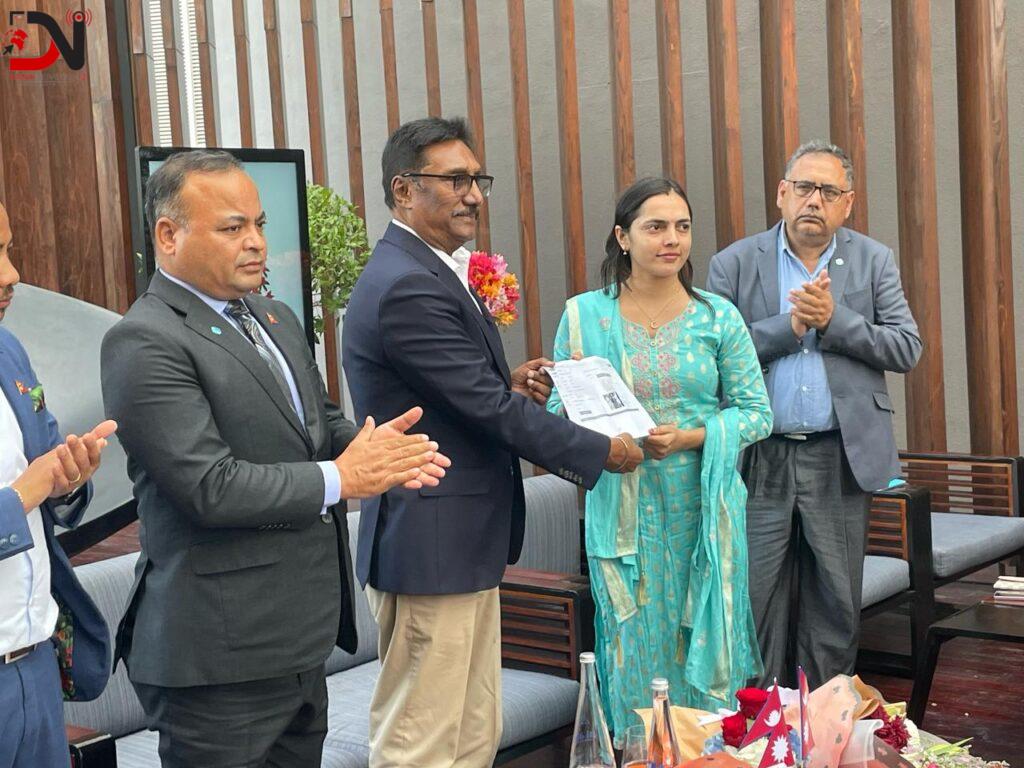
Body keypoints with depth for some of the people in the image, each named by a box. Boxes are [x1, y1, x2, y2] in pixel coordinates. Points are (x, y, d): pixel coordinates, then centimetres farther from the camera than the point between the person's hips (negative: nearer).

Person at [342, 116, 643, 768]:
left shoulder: (432, 271, 13)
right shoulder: (406, 287, -19)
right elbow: (491, 408, -20)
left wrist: (509, 385, -1)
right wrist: (602, 452, -9)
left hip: (465, 543, 10)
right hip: (431, 545, -10)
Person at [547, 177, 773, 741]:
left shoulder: (718, 317, 2)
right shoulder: (583, 315, 1)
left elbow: (757, 413, 2)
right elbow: (560, 416, 4)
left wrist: (691, 437, -14)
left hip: (703, 510, 1)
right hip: (624, 516, 0)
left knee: (706, 646, 7)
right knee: (636, 652, 5)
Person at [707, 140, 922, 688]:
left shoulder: (874, 262, 6)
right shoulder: (734, 264, 3)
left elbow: (907, 349, -1)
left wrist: (834, 320, -13)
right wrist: (789, 326, -15)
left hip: (841, 458, 1)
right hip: (759, 458, -1)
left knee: (835, 606, 10)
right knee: (755, 604, 3)